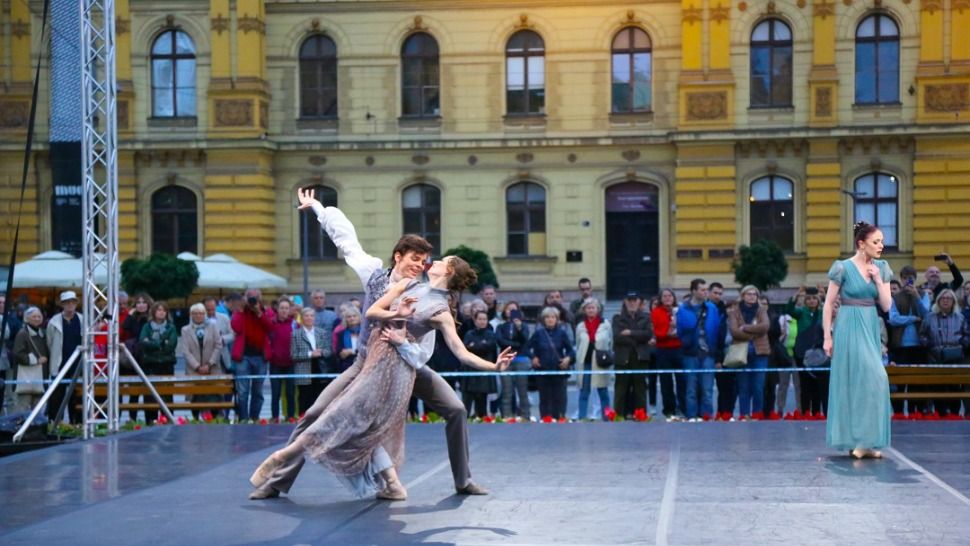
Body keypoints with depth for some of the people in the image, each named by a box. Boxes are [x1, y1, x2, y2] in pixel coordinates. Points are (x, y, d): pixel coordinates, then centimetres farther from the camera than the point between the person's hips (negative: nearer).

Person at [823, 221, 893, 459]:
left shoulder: (881, 268, 7)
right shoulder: (843, 268, -8)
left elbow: (886, 306, 4)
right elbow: (828, 304, -5)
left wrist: (878, 280, -8)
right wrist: (827, 337, -8)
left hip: (871, 329, 6)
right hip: (850, 328, -6)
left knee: (864, 381, 7)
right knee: (872, 379, -13)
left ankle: (861, 441, 12)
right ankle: (861, 440, -8)